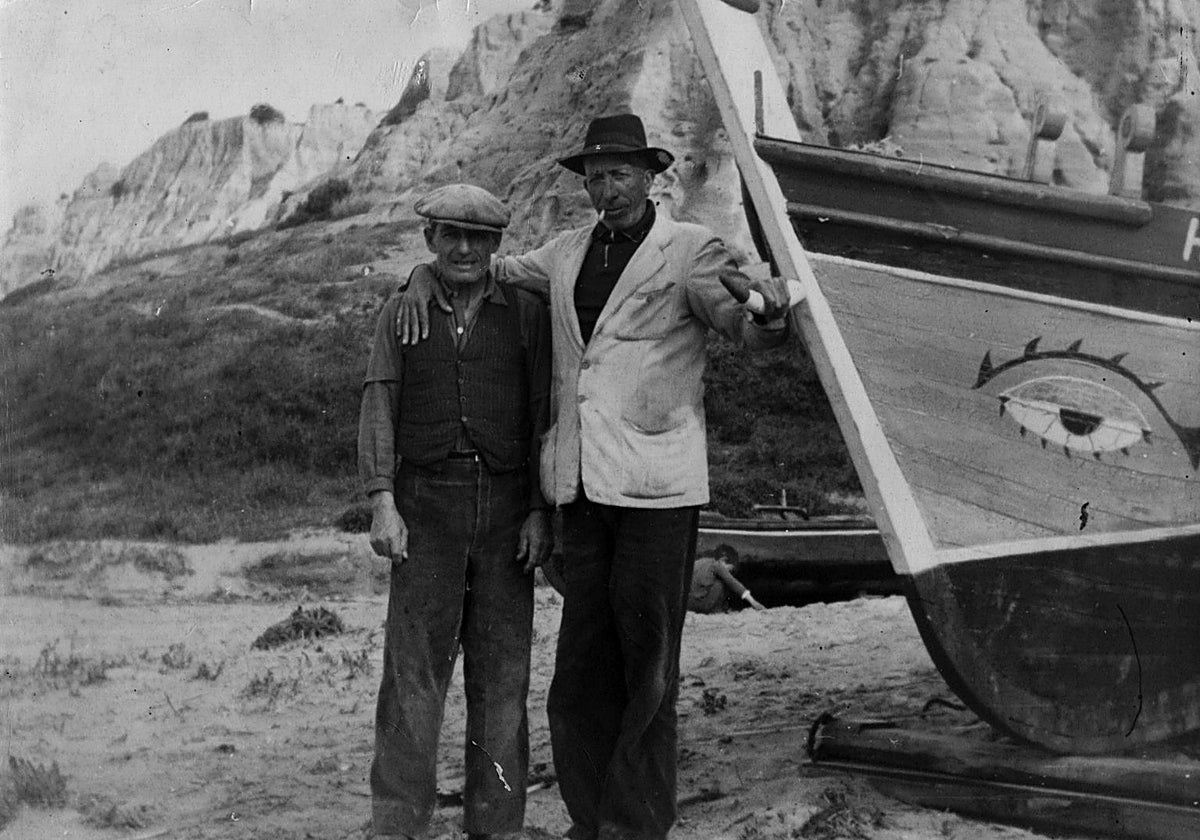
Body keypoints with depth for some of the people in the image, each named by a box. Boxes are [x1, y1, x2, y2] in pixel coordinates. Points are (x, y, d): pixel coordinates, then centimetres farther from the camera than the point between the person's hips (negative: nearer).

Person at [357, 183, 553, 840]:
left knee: (501, 668, 1)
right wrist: (382, 505, -11)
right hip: (428, 505, 0)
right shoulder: (401, 313, 7)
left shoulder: (527, 314, 5)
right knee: (413, 664, -5)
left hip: (507, 508, 0)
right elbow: (378, 412, 1)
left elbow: (544, 416, 2)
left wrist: (540, 512, -6)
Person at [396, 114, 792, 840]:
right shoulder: (565, 256, 14)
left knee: (646, 665, 0)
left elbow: (752, 329, -12)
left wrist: (769, 310, -35)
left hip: (657, 486, -4)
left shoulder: (690, 250, 0)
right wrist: (424, 276, 7)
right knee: (583, 664, 7)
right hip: (584, 486, 4)